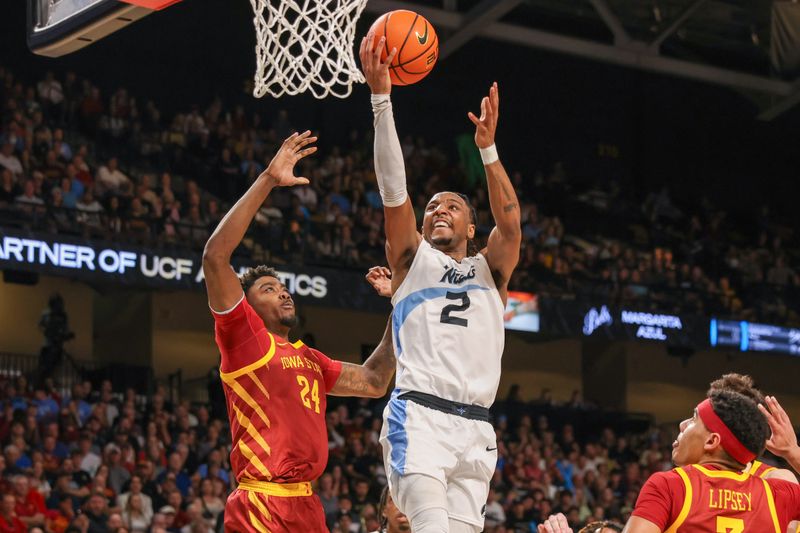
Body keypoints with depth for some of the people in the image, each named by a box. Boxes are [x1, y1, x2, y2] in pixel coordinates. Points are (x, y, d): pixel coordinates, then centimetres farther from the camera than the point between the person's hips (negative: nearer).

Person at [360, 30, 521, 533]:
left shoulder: (489, 270, 21)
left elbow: (510, 226, 0)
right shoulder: (413, 260, 16)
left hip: (475, 428, 3)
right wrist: (381, 100, -6)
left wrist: (488, 148, -12)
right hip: (419, 415, -3)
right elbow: (394, 192, 3)